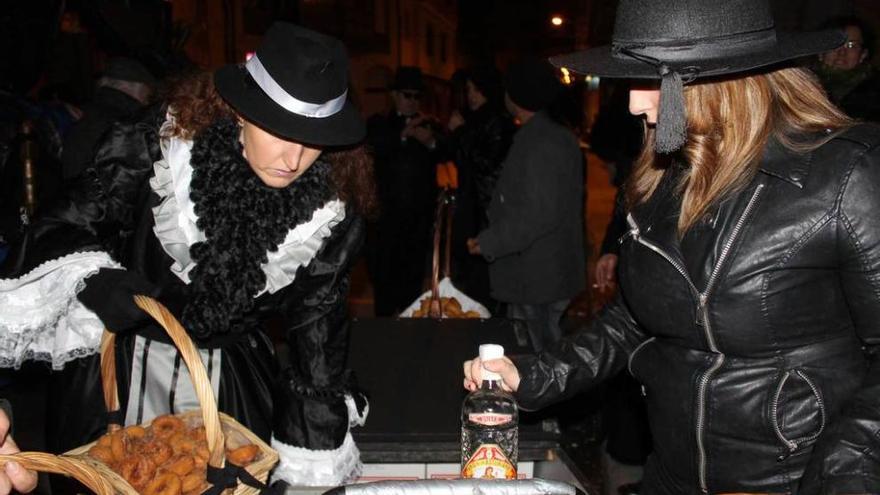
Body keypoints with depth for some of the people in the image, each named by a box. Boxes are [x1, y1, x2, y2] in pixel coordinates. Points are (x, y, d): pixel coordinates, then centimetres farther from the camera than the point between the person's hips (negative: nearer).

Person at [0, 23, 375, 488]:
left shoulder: (332, 209, -13)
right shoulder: (159, 146, -20)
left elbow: (317, 326, -3)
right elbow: (62, 232, -10)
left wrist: (315, 454, -3)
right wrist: (92, 279, -33)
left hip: (231, 378, 2)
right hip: (119, 366, -1)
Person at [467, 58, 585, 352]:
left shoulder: (540, 143, -19)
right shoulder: (558, 136, 13)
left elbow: (538, 215, -25)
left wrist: (488, 242, -17)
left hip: (538, 278, -10)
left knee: (542, 353, -1)